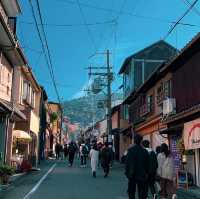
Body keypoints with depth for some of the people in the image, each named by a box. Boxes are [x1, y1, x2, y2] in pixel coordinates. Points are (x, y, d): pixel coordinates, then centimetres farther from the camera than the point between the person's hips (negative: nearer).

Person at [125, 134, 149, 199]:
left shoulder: (131, 150, -11)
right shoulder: (144, 151, -4)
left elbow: (127, 162, -10)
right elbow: (147, 164, 2)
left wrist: (127, 172, -1)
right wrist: (146, 173, 11)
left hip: (132, 174, -2)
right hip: (141, 175, 2)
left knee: (131, 191, 11)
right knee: (141, 192, 8)